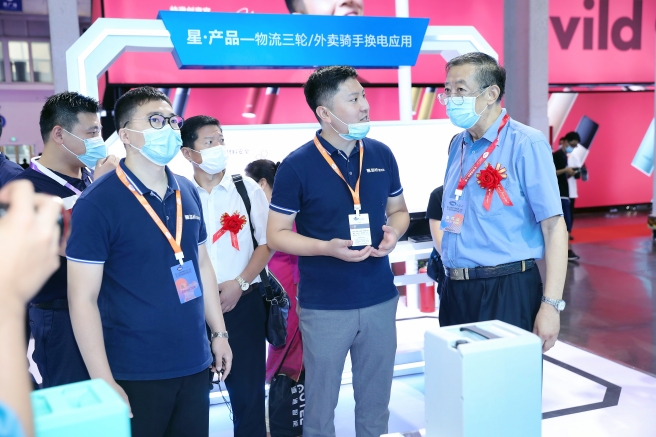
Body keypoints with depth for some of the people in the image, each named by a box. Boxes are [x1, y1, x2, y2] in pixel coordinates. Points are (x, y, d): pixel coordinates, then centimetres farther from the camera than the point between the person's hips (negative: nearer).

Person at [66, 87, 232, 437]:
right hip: (135, 373, -5)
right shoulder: (97, 203, -13)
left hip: (194, 363, 6)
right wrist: (104, 382, -16)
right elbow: (82, 299, -14)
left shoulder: (188, 193, 6)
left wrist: (219, 333, 14)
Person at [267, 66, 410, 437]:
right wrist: (328, 247, -22)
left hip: (380, 300, 4)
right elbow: (276, 235, -7)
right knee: (321, 402, 12)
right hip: (324, 306, -4)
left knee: (376, 400, 17)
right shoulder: (297, 165, -11)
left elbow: (399, 210, 14)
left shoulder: (381, 155, 2)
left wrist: (394, 232, -9)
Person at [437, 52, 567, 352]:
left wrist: (551, 304, -18)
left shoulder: (525, 144, -11)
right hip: (455, 291, 7)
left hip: (507, 291, -6)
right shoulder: (458, 144, 10)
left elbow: (554, 226, -14)